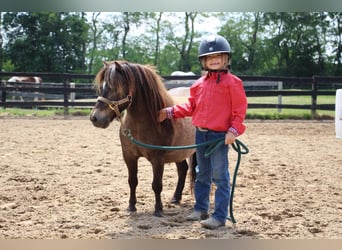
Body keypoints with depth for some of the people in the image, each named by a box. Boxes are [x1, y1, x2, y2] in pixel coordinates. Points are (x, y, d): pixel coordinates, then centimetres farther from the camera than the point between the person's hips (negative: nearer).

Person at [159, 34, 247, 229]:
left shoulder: (232, 82, -8)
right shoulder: (200, 83, 10)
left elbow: (240, 110, -10)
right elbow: (191, 107, 16)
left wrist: (234, 131, -21)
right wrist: (169, 112, 8)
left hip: (220, 136, -7)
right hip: (201, 134, 7)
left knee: (220, 177, -2)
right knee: (202, 175, 17)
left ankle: (220, 216, 4)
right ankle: (201, 209, 30)